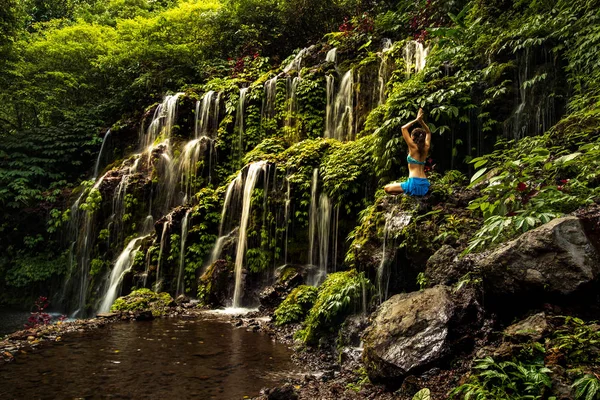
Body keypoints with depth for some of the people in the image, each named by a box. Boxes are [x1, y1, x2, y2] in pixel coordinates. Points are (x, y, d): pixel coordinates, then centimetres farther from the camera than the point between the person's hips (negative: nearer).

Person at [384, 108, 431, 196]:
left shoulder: (413, 147, -6)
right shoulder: (426, 148, 9)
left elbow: (404, 128, 0)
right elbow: (428, 132, 27)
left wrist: (416, 120, 6)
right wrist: (421, 121, 17)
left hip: (414, 184, -7)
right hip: (425, 185, 7)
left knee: (387, 188, 5)